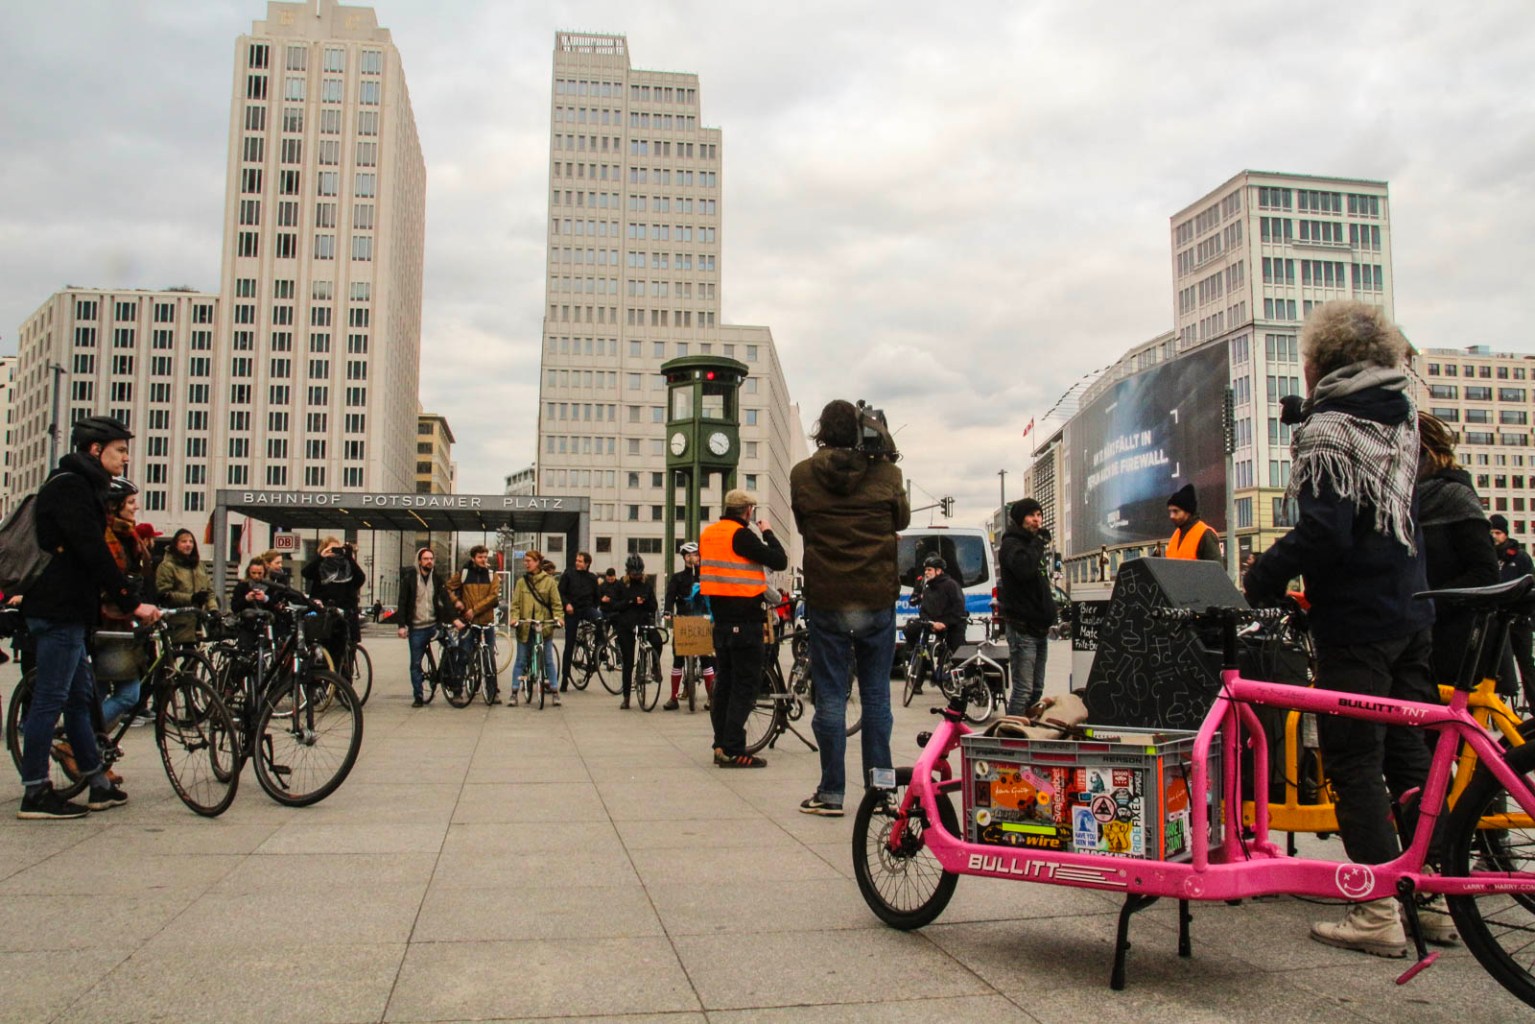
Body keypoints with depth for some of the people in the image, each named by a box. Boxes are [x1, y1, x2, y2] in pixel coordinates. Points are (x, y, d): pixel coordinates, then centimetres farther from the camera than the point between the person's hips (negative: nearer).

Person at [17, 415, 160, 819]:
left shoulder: (80, 486, 19)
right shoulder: (70, 487, -13)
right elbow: (93, 552, -22)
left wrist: (124, 597, 17)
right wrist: (132, 603, -22)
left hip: (67, 609, 11)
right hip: (58, 611, -11)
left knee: (79, 696, 13)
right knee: (50, 699, -5)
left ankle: (99, 785, 21)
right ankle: (35, 793, 2)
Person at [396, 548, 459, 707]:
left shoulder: (437, 579, 8)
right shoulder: (409, 578, 0)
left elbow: (446, 599, -2)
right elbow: (402, 603, -2)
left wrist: (454, 618, -16)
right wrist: (402, 625, -10)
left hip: (434, 625, 2)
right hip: (416, 627, -2)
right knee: (415, 663, 1)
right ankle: (418, 696, 11)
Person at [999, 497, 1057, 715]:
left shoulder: (1036, 543, 19)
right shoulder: (1011, 544, -9)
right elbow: (1024, 568, -30)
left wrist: (1050, 614, 18)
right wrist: (1037, 543, -16)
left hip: (1040, 626, 9)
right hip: (1022, 628, -9)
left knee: (1036, 690, 13)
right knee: (1023, 691, -12)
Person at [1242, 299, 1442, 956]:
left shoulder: (1327, 432, -14)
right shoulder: (1401, 414, 9)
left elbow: (1324, 533, -24)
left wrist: (1264, 577, -12)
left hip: (1354, 623, -8)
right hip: (1412, 614, 8)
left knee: (1354, 764, -1)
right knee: (1409, 755, 14)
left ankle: (1379, 914, 2)